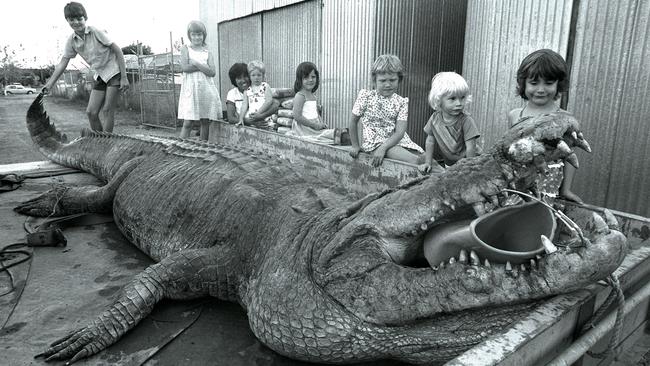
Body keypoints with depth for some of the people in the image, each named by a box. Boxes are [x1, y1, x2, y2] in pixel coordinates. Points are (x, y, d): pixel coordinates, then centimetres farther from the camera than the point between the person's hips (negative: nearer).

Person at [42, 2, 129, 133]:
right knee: (91, 112, 0)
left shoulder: (96, 32, -16)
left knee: (107, 110, -11)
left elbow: (118, 51, -14)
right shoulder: (71, 41, -1)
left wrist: (124, 78, -17)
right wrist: (49, 84, -6)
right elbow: (62, 63, 3)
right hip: (100, 76, 6)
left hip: (114, 72, -6)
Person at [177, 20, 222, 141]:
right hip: (191, 89, -3)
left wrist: (195, 63, -8)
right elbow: (185, 67, -9)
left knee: (206, 121, 5)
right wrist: (203, 66, -7)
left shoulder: (208, 53, 12)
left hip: (207, 89, 3)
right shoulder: (185, 49, 8)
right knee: (188, 122, -8)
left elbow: (212, 72, -3)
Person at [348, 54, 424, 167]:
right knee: (414, 161, -25)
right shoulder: (366, 96, -3)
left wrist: (383, 148, -25)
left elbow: (400, 132, -9)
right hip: (374, 141, -4)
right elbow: (354, 120, 5)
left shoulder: (401, 102, 2)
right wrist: (355, 145, 7)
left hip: (395, 140, 4)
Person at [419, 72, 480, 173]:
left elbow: (471, 148, -22)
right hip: (446, 161, 5)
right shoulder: (435, 118, -9)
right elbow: (430, 141, -1)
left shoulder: (466, 120, -22)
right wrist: (428, 163, -4)